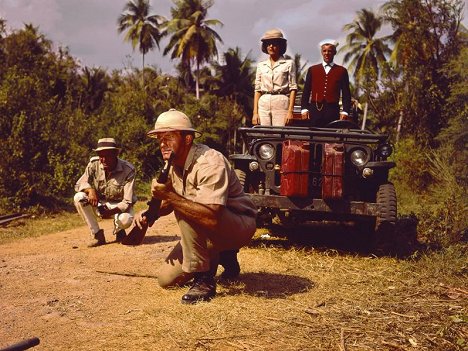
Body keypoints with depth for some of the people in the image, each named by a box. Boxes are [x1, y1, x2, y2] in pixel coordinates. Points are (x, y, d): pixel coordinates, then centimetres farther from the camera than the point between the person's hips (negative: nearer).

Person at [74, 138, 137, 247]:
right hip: (99, 203, 4)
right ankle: (97, 234, -12)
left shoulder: (128, 170, -22)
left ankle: (118, 230, 4)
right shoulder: (94, 164, -12)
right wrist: (90, 190, -30)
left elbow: (127, 202, -23)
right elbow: (79, 184, -7)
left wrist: (112, 211, -38)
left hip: (119, 205, -3)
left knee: (125, 220, -37)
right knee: (79, 198, -24)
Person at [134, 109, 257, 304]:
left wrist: (170, 196, -39)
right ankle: (223, 257, 20)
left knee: (184, 210, -34)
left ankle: (204, 281, -21)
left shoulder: (210, 163, -28)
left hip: (241, 225, -8)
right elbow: (168, 203, 14)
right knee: (166, 279, 0)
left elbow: (212, 218, -39)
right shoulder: (174, 164, 0)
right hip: (204, 233, 9)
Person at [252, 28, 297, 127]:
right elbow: (257, 90, 13)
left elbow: (293, 88, 1)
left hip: (281, 103, -3)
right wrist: (255, 112, 4)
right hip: (264, 104, 3)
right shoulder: (261, 65, 14)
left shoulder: (289, 64, 5)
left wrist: (290, 111, -9)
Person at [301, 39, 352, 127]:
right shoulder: (312, 70, 14)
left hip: (333, 110, -1)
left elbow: (346, 94, 7)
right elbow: (306, 92, 12)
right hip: (315, 110, 1)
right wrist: (304, 109, 2)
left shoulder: (342, 71, 10)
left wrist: (345, 112, -3)